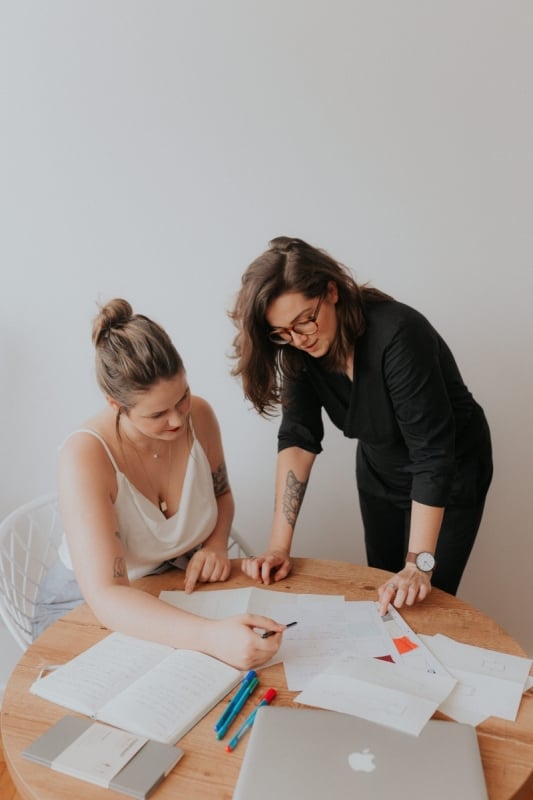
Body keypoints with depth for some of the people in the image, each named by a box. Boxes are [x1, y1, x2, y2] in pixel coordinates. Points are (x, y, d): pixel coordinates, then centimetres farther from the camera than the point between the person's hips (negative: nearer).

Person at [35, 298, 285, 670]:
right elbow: (106, 597, -34)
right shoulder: (85, 456, -28)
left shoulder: (199, 415, -13)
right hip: (92, 610, -3)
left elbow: (221, 494, 8)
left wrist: (216, 544, -12)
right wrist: (211, 635, -47)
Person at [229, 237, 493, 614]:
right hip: (379, 473, 5)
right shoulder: (299, 350, -17)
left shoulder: (396, 335, -34)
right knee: (381, 596, 15)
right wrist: (279, 546, -24)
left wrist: (419, 566, -34)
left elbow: (433, 454, -34)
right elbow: (298, 437, -18)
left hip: (449, 473, -5)